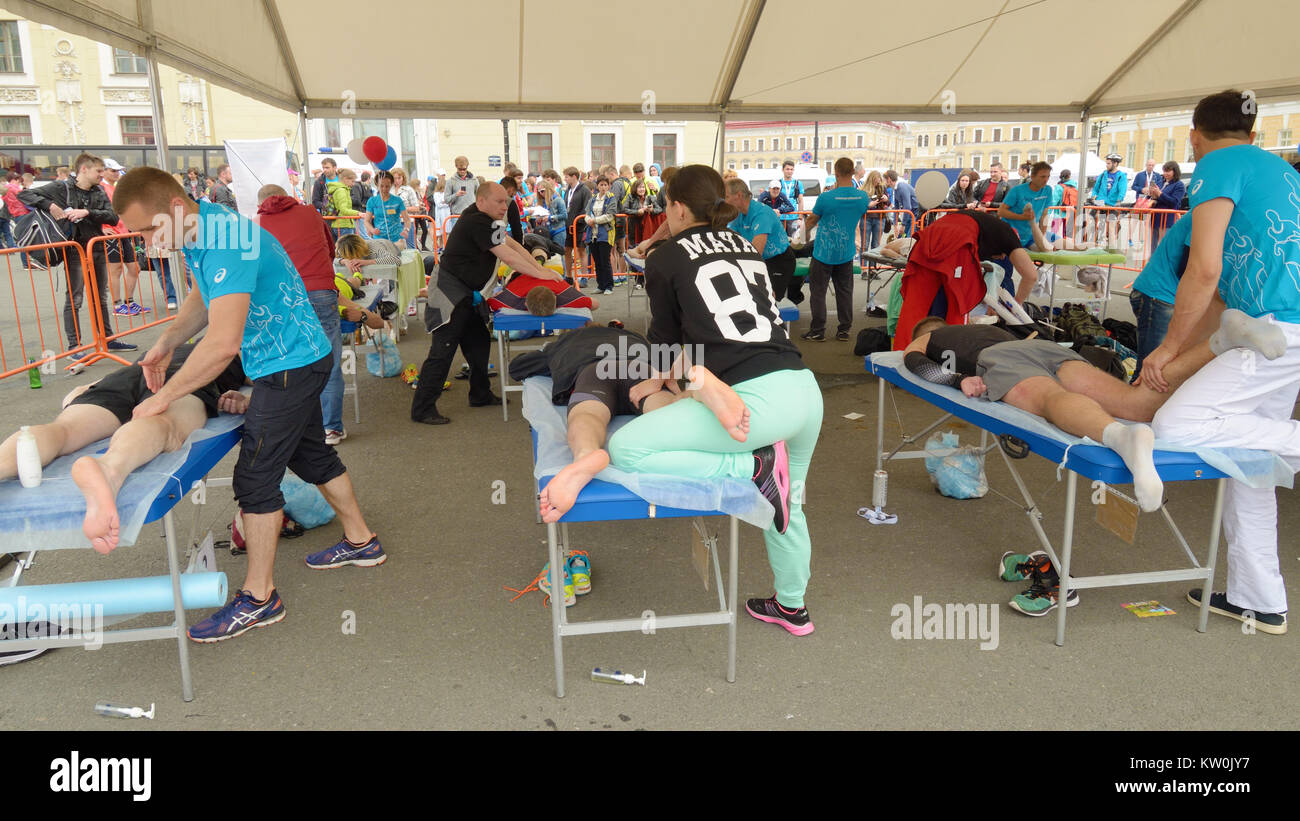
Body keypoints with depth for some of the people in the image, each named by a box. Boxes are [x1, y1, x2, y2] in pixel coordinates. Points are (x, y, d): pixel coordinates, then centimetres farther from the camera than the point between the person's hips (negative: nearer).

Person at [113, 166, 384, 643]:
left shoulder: (228, 245, -28)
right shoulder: (201, 234, 4)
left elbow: (223, 343, -35)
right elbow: (204, 297, 22)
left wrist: (163, 397, -26)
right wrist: (165, 345, 9)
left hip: (290, 367, -10)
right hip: (297, 362, 10)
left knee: (256, 477, -5)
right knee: (311, 455, 21)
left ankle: (259, 598, 7)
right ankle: (360, 541, 38)